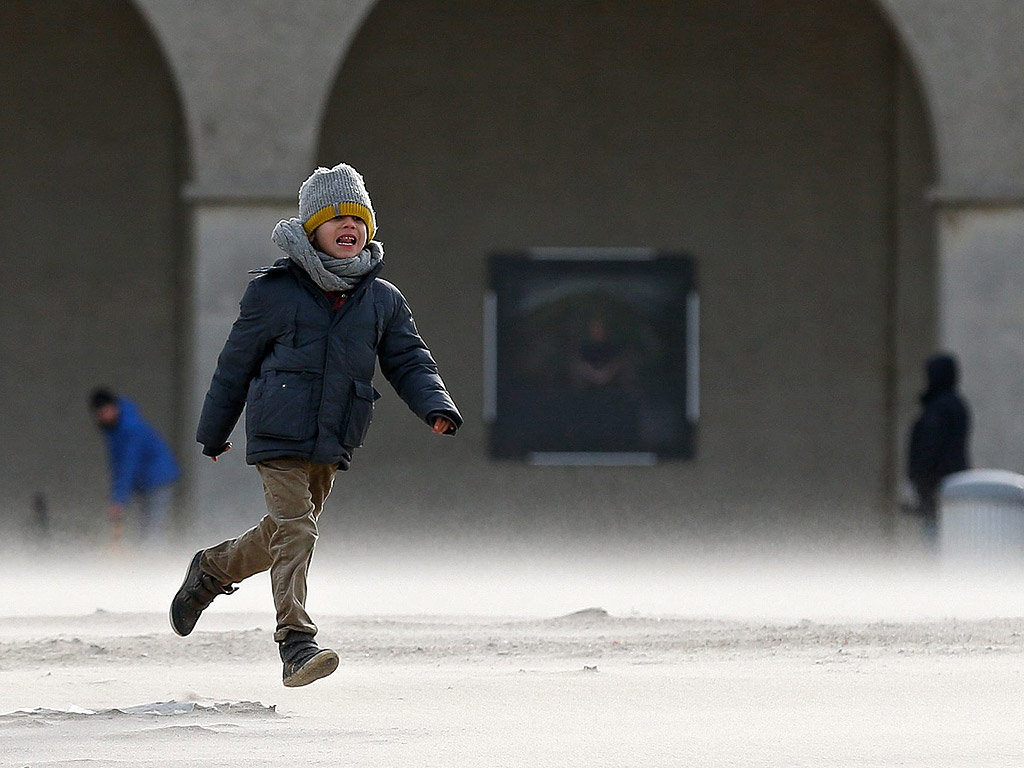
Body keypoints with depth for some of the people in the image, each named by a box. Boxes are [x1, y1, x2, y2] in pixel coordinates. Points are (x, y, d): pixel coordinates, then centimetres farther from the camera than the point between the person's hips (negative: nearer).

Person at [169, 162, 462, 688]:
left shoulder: (383, 300, 8)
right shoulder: (274, 292, -3)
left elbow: (409, 362, 6)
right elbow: (236, 364, 5)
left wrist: (437, 407, -15)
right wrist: (213, 431, 12)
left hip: (333, 445, 5)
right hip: (278, 437, -5)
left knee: (281, 536, 18)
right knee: (294, 532, -18)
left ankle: (211, 570, 45)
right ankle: (296, 643, -20)